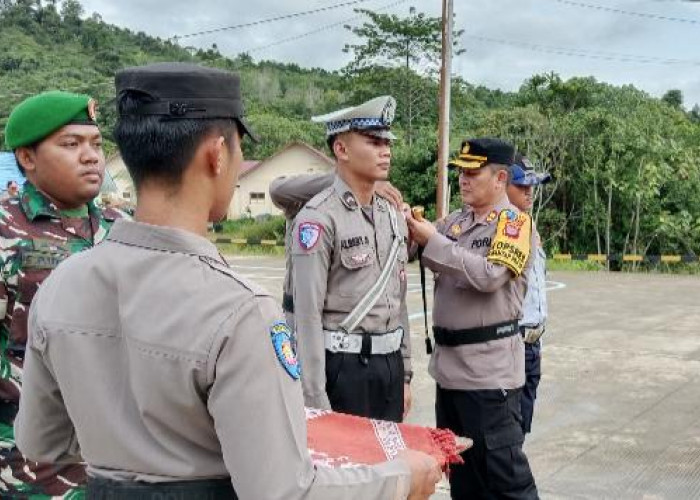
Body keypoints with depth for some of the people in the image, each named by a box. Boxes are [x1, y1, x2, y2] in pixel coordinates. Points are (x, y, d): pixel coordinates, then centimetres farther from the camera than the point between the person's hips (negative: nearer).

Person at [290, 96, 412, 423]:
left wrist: (404, 375, 16)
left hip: (390, 362, 7)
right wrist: (315, 403, -17)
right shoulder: (318, 218, -13)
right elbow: (308, 315, -16)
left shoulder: (393, 216, 10)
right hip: (344, 365, -7)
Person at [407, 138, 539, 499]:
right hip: (449, 361, 7)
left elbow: (489, 276, -22)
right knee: (458, 466, 19)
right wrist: (410, 225, -14)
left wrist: (433, 241, -19)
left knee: (503, 471, 0)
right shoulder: (455, 220, 11)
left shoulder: (515, 222, -9)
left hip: (489, 367, -7)